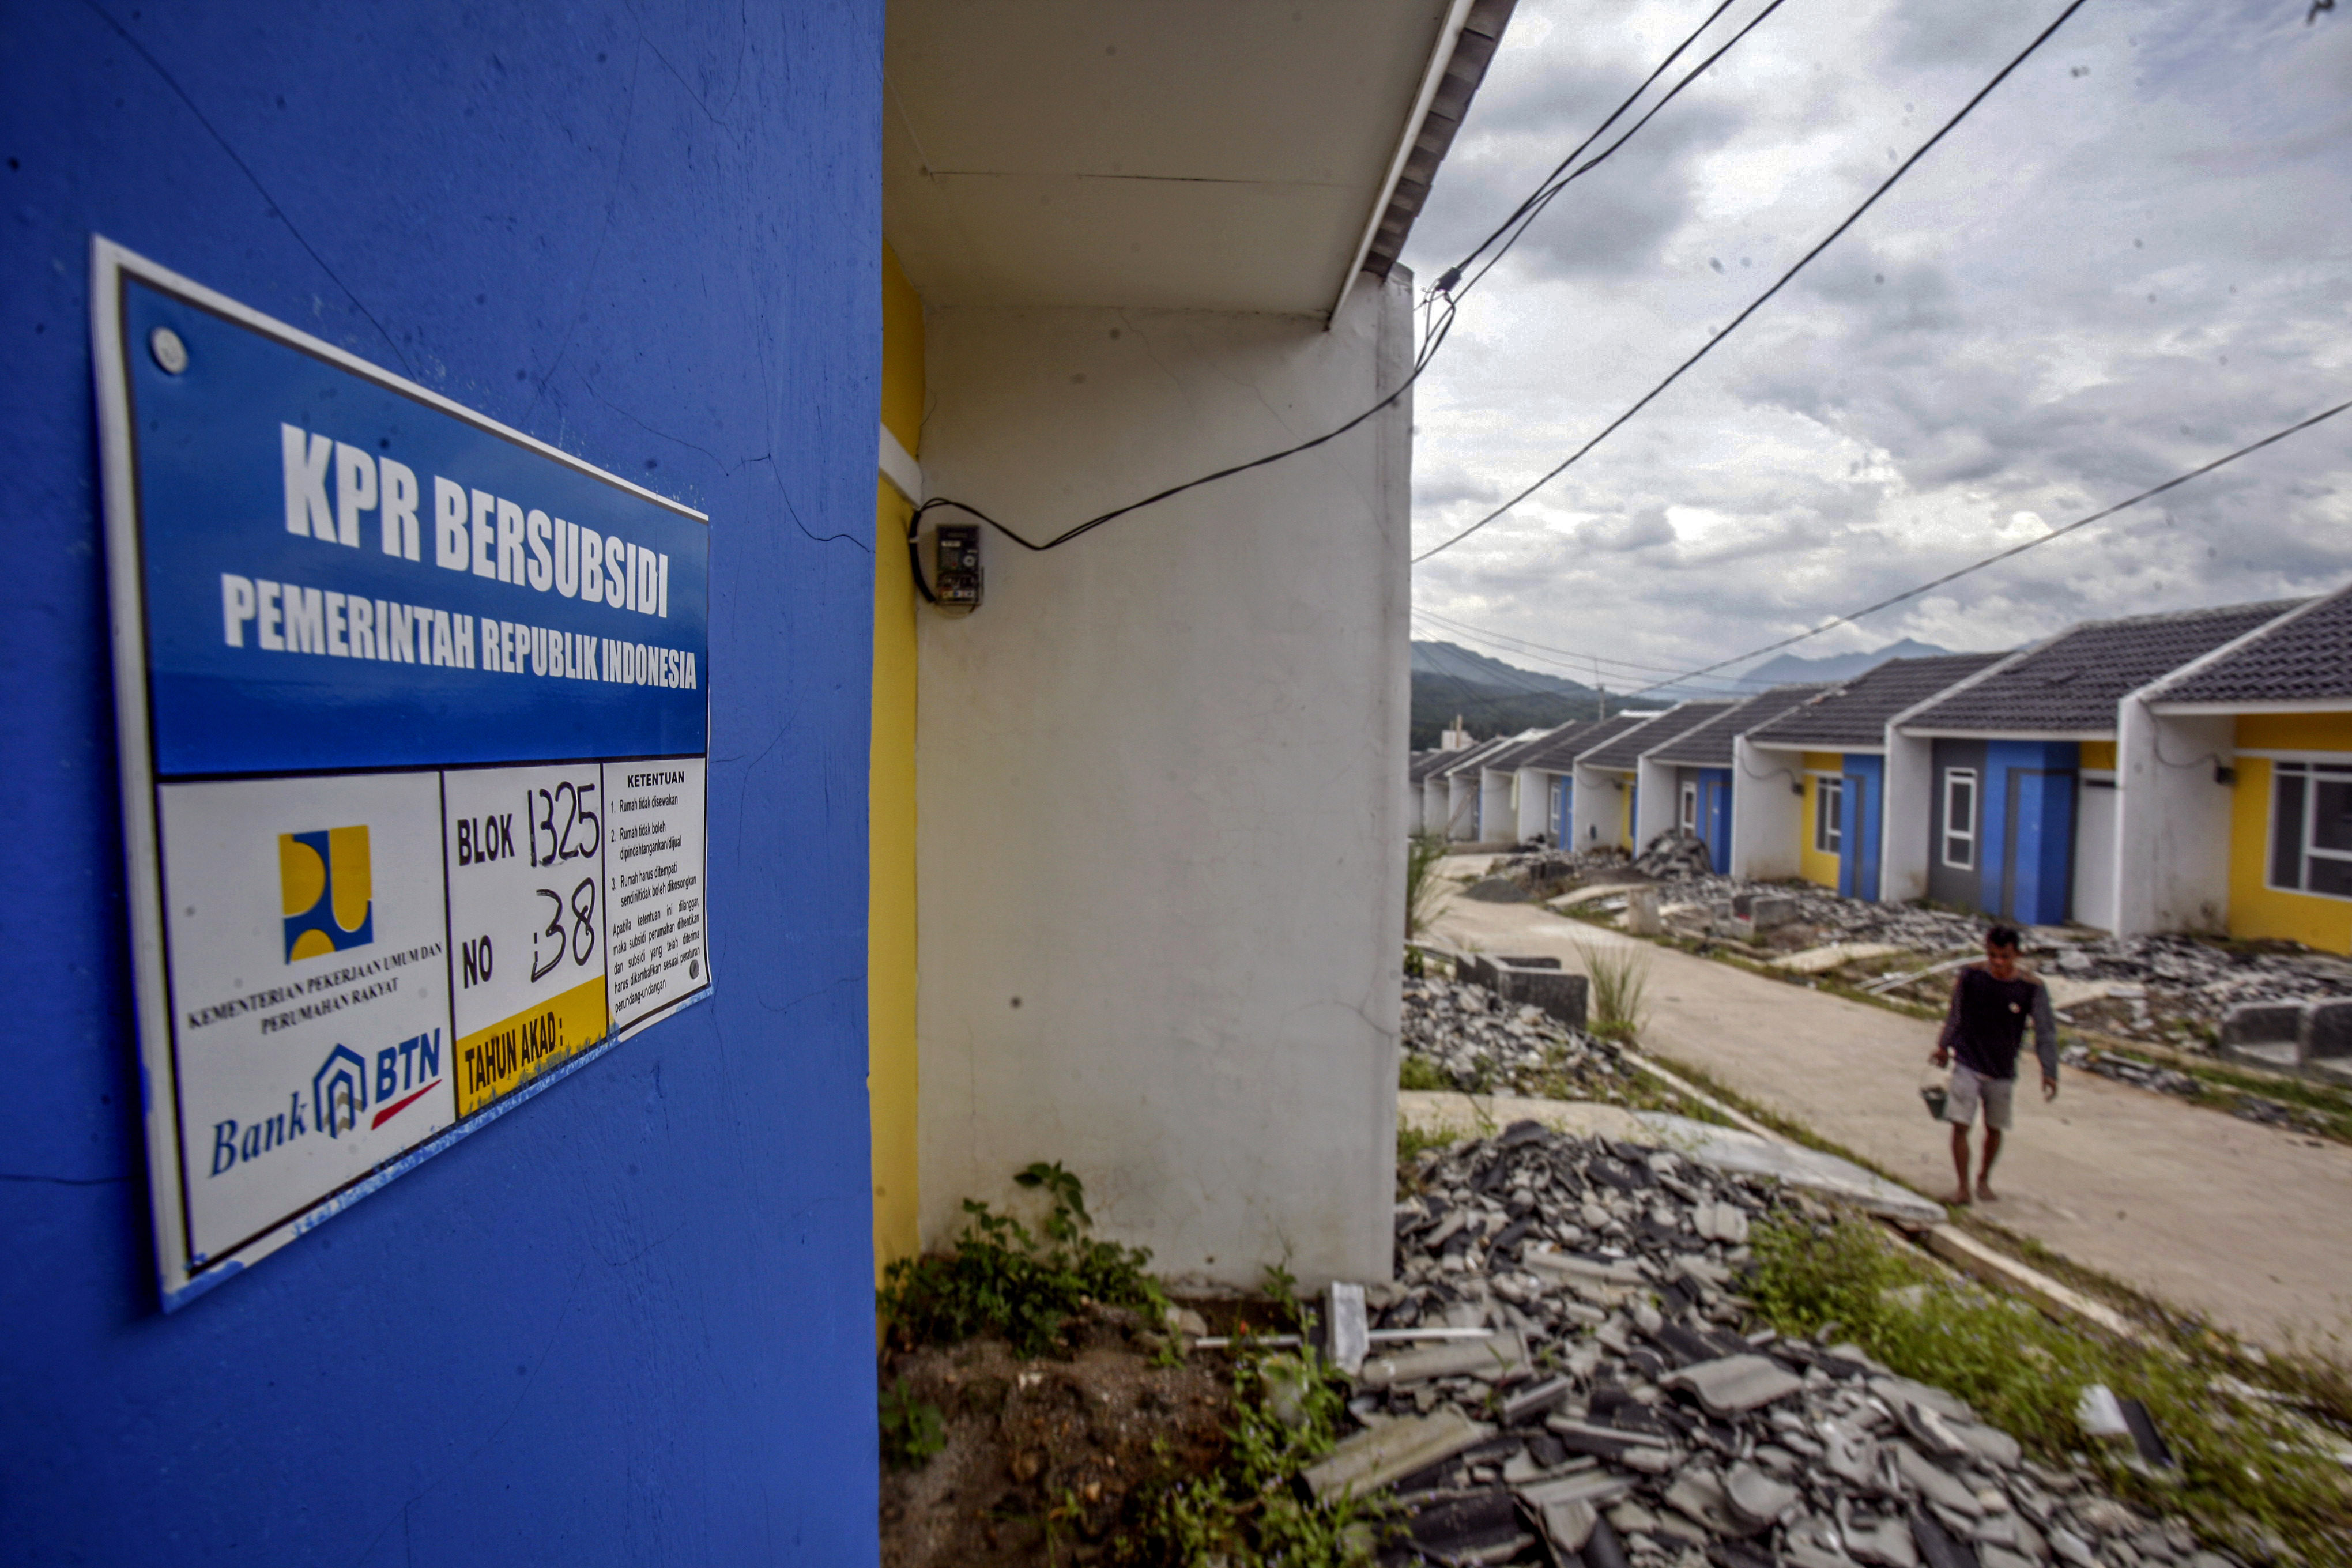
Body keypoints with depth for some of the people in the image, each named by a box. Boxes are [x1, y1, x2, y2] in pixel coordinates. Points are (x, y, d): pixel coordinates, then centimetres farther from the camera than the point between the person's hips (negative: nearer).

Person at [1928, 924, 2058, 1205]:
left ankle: (1984, 1179, 36)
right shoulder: (1971, 975, -8)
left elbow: (2045, 1031, -8)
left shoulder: (2032, 987, -10)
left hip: (2003, 1071, 1)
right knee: (1960, 1125, -7)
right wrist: (1944, 1045, 15)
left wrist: (2049, 1071, -15)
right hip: (1967, 1063, 0)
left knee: (1994, 1129, 14)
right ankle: (1963, 1188, 2)